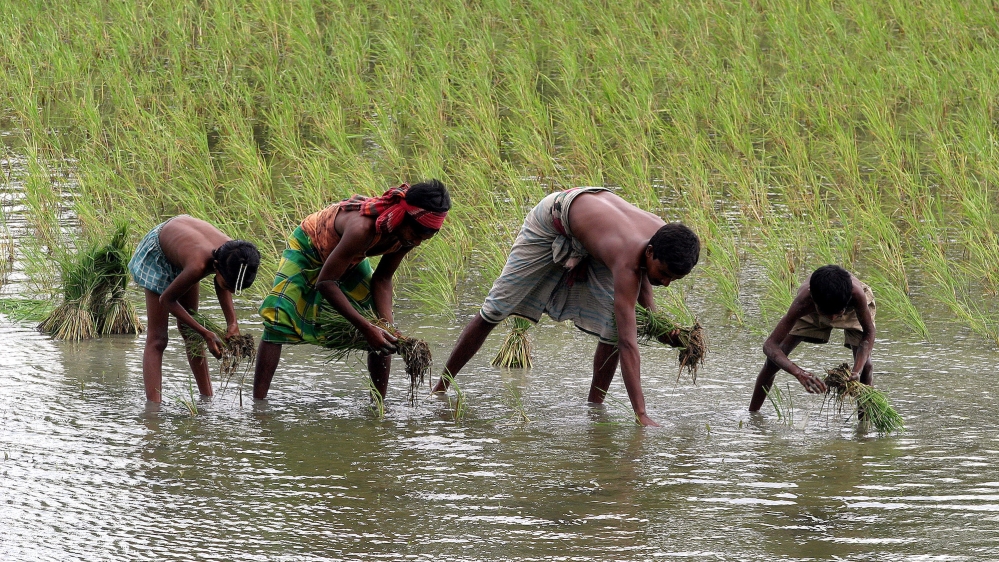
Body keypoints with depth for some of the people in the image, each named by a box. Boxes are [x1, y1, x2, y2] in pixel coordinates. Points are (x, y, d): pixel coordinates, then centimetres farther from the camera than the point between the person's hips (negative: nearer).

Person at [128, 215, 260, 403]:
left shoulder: (234, 256, -29)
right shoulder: (198, 266, -45)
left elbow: (222, 286, -3)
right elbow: (167, 299, -26)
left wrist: (232, 322, -14)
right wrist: (206, 334, -27)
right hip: (156, 253, -6)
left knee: (190, 331, 14)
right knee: (156, 339, -10)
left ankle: (207, 398, 22)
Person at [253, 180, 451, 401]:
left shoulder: (408, 234, -23)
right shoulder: (363, 227, -44)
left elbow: (382, 278, -10)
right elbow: (326, 282, -37)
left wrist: (387, 325, -25)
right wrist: (365, 327, -38)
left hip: (350, 259, 6)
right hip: (309, 248, -6)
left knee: (381, 336, -3)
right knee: (279, 320, -20)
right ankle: (258, 403, -18)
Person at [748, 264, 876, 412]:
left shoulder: (856, 293, -46)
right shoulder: (804, 302, -44)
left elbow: (868, 333, -31)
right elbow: (770, 345, -45)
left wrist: (856, 372, -48)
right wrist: (799, 373, -62)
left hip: (854, 308, 0)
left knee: (864, 363, -18)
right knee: (775, 358, -6)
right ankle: (752, 413, 12)